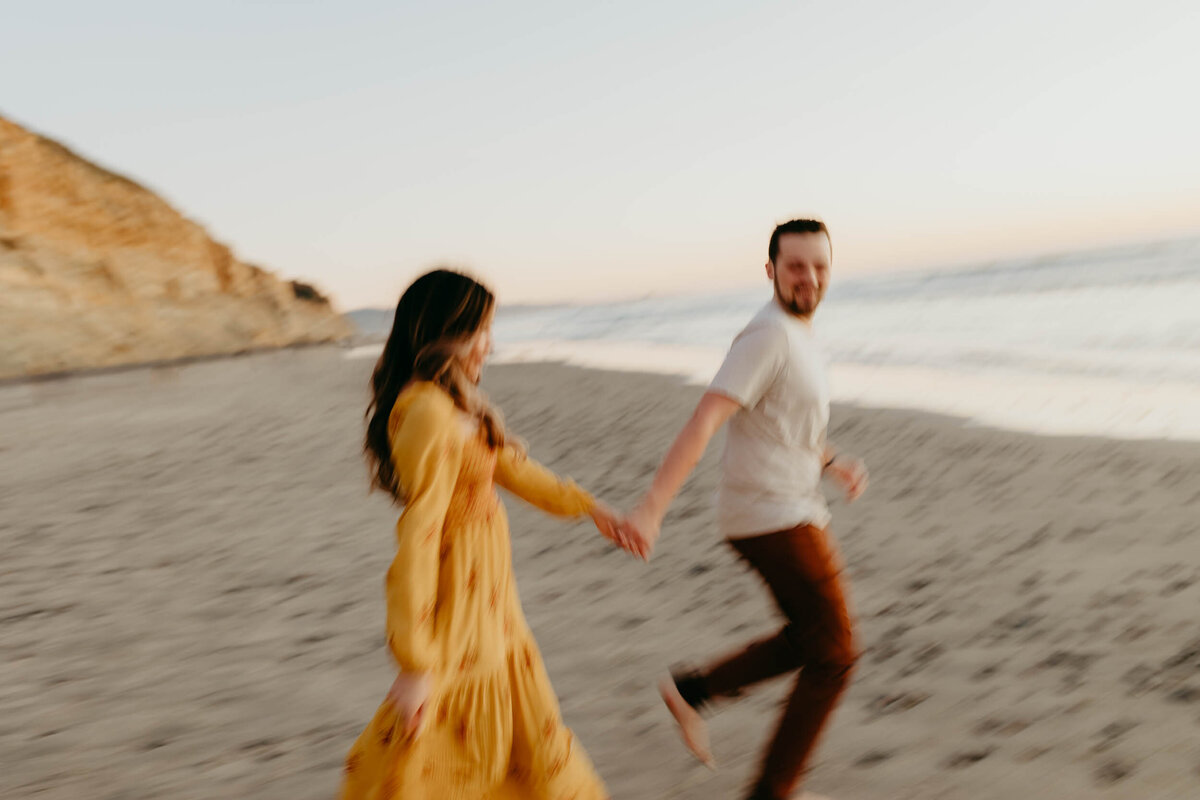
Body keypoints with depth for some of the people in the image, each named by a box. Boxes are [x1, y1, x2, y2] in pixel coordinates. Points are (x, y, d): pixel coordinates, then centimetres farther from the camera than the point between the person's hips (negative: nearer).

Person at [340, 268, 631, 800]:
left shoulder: (457, 404, 4)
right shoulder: (429, 413, -27)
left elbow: (509, 466, 16)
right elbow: (416, 540, -28)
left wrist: (589, 506, 24)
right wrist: (415, 665, -26)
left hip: (488, 597, 10)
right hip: (456, 603, -10)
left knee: (526, 719, 25)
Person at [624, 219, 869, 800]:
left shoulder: (798, 337, 13)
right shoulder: (769, 335, -18)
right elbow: (703, 421, -27)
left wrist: (834, 464, 9)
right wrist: (651, 508, -34)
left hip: (793, 510, 9)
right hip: (775, 518, -9)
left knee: (810, 639, 20)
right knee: (835, 654, 2)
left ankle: (693, 689, 23)